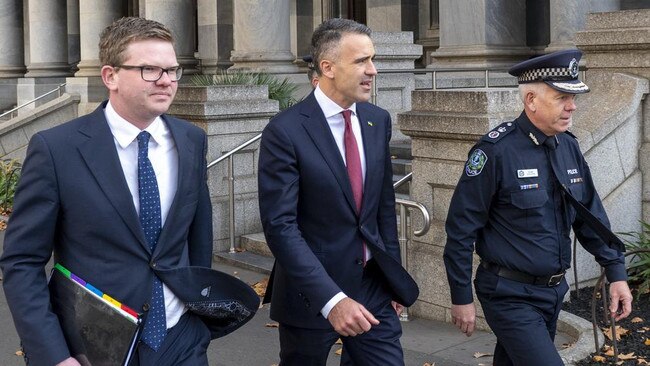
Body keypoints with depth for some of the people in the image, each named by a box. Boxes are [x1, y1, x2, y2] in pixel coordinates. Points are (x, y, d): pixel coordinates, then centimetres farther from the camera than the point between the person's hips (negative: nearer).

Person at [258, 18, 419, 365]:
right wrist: (331, 299, -27)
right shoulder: (285, 131, -15)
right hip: (311, 291, -4)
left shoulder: (378, 121, 4)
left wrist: (393, 278, 12)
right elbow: (280, 226, -20)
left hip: (373, 286, 5)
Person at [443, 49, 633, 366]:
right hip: (510, 295, -7)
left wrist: (616, 271, 7)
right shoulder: (496, 151, -17)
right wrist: (462, 298, -11)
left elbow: (590, 215, 13)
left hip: (554, 290, 7)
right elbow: (460, 229, -14)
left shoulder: (568, 146, 4)